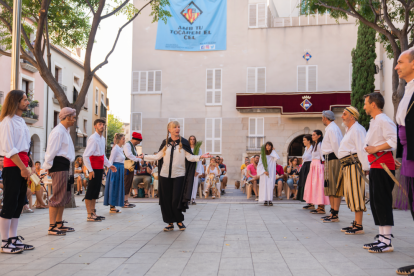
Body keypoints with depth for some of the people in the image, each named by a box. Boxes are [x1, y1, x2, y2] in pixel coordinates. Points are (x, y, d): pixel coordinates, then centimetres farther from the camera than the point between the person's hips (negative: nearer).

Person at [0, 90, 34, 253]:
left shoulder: (21, 121, 19)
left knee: (19, 203, 11)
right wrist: (22, 168, -15)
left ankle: (14, 239, 18)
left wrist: (26, 166, 11)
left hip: (21, 166, 9)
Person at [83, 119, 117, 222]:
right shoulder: (93, 139, -15)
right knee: (91, 191, -2)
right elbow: (85, 156, -19)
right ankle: (89, 215, 3)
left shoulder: (102, 138, 14)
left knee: (96, 190, 15)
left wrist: (109, 165, 20)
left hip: (100, 168, 9)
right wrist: (90, 170, -20)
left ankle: (93, 213, 24)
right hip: (94, 169, -9)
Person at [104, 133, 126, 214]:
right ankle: (112, 208, 3)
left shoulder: (120, 148, 14)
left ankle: (113, 207, 18)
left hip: (119, 170, 10)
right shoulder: (115, 148, -14)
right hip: (115, 169, -10)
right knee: (114, 188, -4)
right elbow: (111, 161, -16)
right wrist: (111, 169, -20)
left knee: (117, 188, 12)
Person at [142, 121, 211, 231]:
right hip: (165, 175, 3)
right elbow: (158, 156, 12)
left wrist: (200, 157, -17)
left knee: (176, 200, -5)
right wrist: (144, 157, 12)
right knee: (166, 200, 3)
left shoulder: (183, 142, 2)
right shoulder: (165, 143, 9)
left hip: (178, 175, -2)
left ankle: (180, 221, 16)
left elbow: (190, 157, -2)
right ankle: (170, 223, 15)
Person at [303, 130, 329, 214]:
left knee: (319, 185, -10)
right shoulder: (315, 144, 20)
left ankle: (321, 208, -9)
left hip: (318, 166, -10)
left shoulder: (320, 144, -10)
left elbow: (322, 157, -15)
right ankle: (319, 207, 13)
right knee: (314, 185, 9)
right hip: (314, 166, 10)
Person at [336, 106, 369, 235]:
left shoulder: (357, 129, -10)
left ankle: (359, 226, -8)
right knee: (351, 194, 13)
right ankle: (356, 223, 21)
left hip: (355, 164, -11)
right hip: (347, 165, 11)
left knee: (356, 193, -10)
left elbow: (362, 149, -17)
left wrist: (365, 167, -22)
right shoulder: (348, 130, 23)